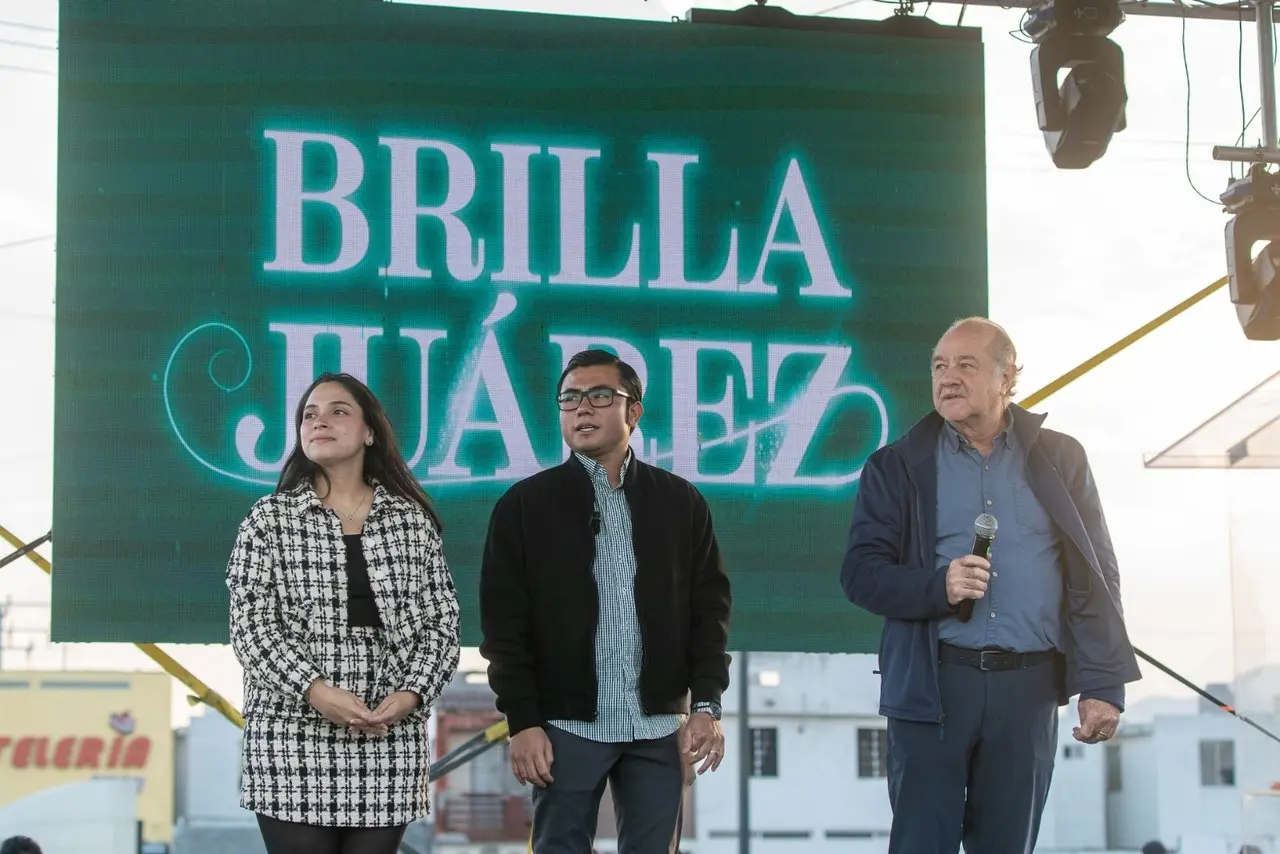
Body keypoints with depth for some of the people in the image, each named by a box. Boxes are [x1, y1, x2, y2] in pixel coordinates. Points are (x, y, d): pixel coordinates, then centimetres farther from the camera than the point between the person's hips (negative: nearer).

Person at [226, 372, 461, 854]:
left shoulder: (413, 521, 10)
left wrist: (411, 694, -9)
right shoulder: (269, 520, 5)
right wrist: (315, 690, -17)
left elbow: (441, 623, 8)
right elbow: (251, 626, -3)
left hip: (389, 739, 2)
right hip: (293, 740, -2)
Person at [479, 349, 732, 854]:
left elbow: (709, 605, 7)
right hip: (567, 723, -2)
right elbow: (504, 622, -1)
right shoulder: (524, 505, 2)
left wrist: (706, 704, -2)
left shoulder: (679, 502, 9)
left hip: (659, 724, 2)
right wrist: (522, 721, -8)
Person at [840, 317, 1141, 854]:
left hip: (1029, 686, 1)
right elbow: (861, 573, 0)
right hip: (932, 684, -1)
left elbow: (1094, 576, 6)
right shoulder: (898, 465, 5)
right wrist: (937, 586, -19)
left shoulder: (1059, 459, 8)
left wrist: (1102, 684, -2)